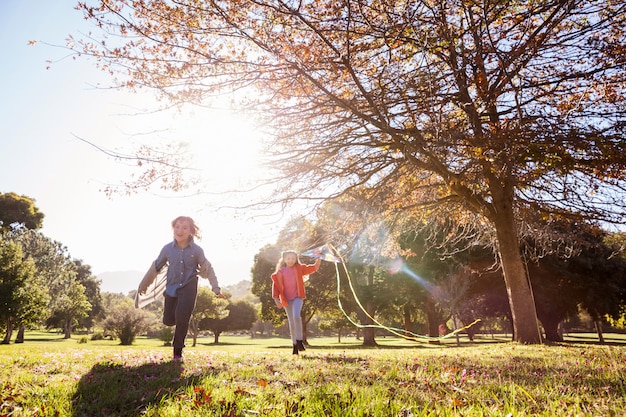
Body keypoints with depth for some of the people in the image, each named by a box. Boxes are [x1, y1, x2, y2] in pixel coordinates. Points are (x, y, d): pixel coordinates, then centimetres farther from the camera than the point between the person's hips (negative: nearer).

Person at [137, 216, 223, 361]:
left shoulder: (196, 250, -6)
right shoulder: (168, 248, -2)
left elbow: (207, 269, 3)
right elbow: (156, 267, 11)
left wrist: (216, 288, -1)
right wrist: (144, 284, 19)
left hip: (189, 287, -3)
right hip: (172, 287, 3)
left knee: (181, 316, -16)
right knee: (168, 320, 4)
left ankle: (178, 350, 5)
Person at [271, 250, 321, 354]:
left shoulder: (299, 268, 4)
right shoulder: (280, 272, 2)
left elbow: (314, 268, 5)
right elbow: (276, 285, 2)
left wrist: (319, 258, -8)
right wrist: (276, 299, -7)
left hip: (297, 297, -1)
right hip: (286, 299, 2)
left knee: (296, 316, -25)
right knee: (291, 322, 7)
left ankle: (299, 341, -14)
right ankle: (295, 345, 18)